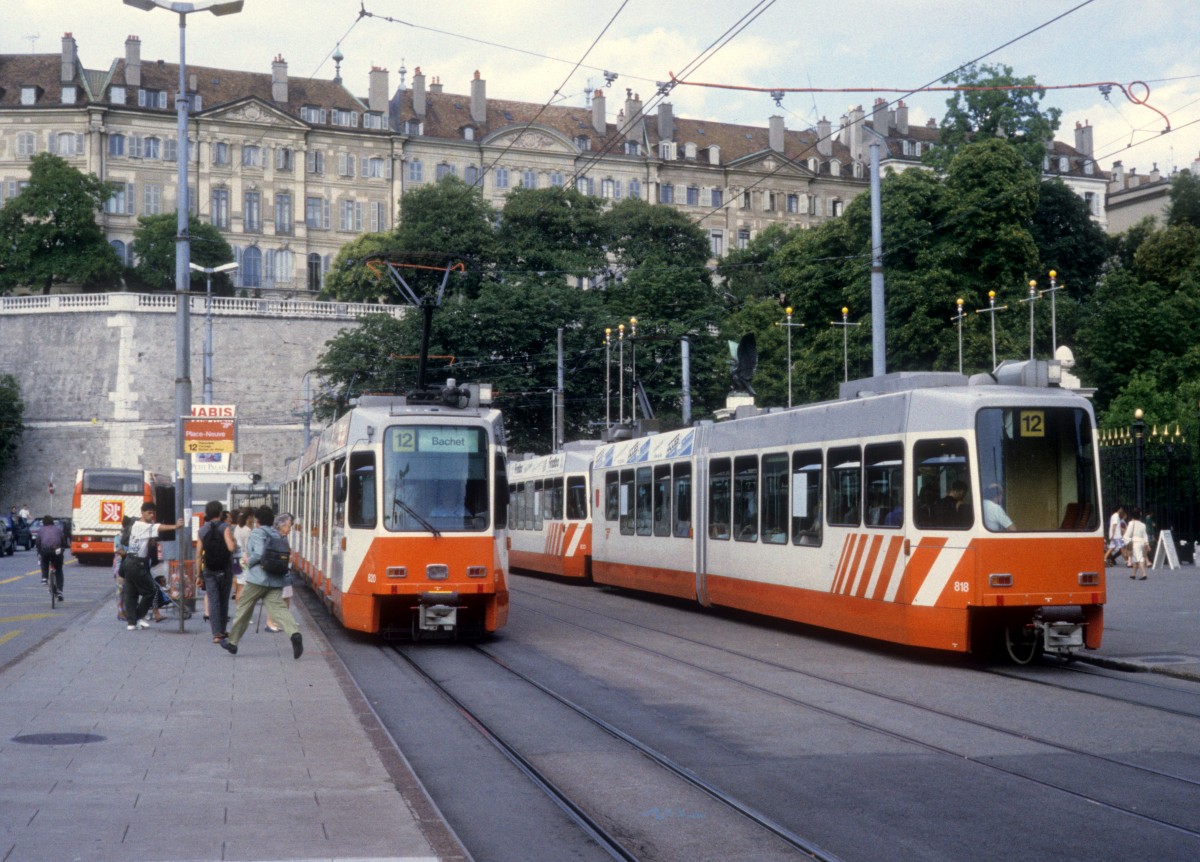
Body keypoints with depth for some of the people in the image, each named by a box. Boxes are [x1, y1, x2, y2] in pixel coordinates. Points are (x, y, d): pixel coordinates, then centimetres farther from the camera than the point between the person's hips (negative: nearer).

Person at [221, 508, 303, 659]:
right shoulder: (278, 536, 15)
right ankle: (294, 633, -34)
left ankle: (232, 642, 23)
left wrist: (249, 561, -2)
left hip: (258, 578, -5)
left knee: (243, 609, 10)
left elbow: (259, 554, -19)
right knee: (278, 608, -7)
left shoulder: (257, 533, -6)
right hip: (276, 580, 5)